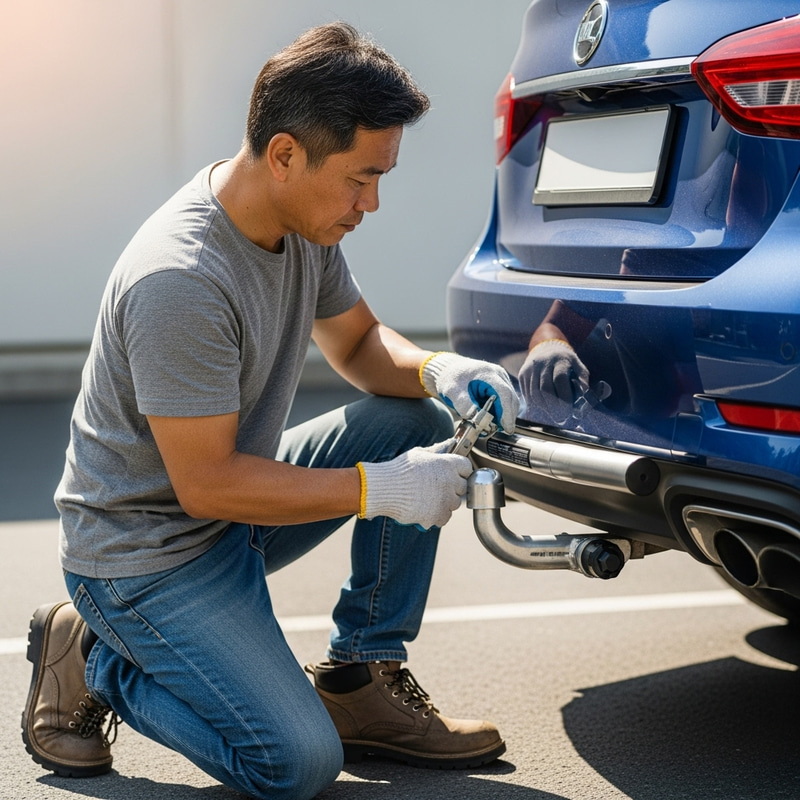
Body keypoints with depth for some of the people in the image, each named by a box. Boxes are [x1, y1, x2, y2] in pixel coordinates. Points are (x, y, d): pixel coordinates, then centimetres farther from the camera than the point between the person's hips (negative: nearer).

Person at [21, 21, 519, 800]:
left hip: (234, 506, 9)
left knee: (417, 420, -5)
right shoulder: (180, 281, -31)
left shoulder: (305, 221, -4)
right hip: (145, 549, -9)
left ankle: (358, 680, 3)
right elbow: (208, 485, -27)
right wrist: (378, 489, -25)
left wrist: (437, 369, -10)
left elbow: (356, 340, 12)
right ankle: (91, 660, 4)